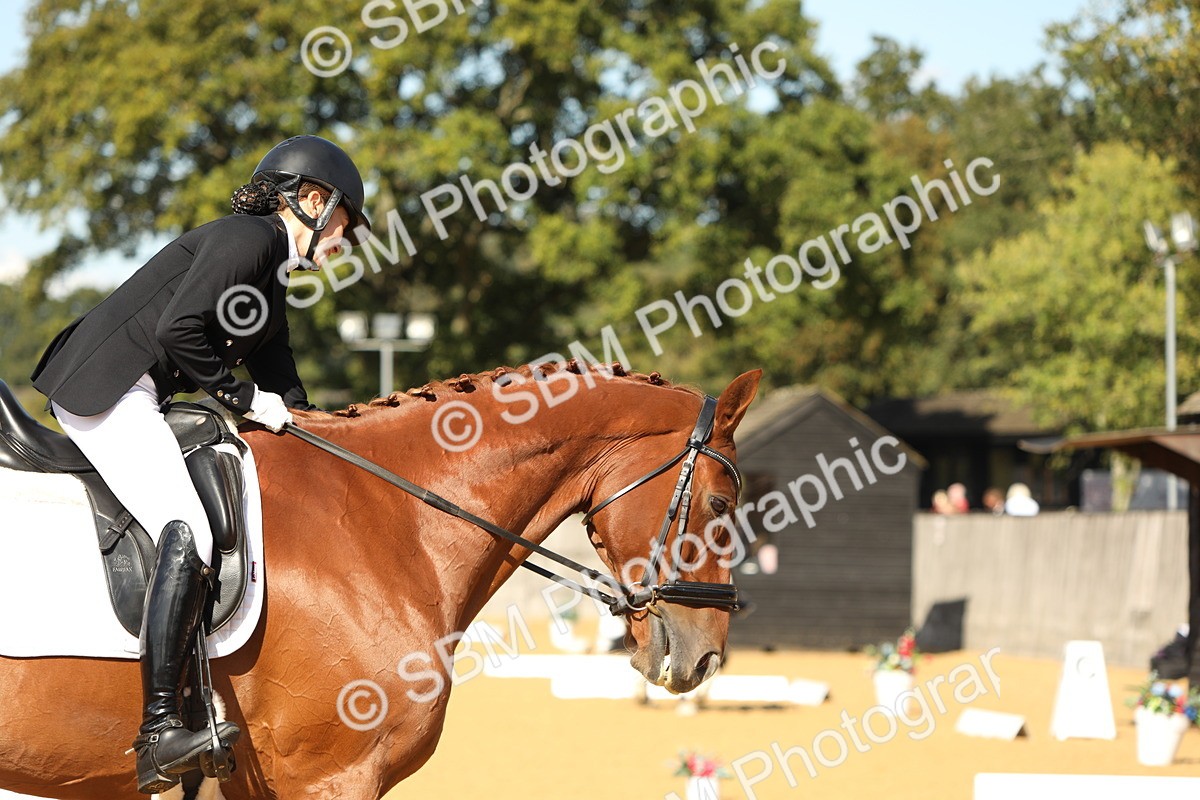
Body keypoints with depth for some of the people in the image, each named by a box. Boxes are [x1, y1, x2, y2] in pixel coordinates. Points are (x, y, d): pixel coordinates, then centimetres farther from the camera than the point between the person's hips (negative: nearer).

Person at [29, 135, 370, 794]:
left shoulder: (272, 272, 22)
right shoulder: (247, 238, -10)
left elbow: (284, 390, 27)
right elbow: (178, 329, -21)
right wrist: (244, 399, -11)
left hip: (134, 397, 11)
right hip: (105, 388, -11)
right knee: (188, 535, -25)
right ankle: (158, 733, -33)